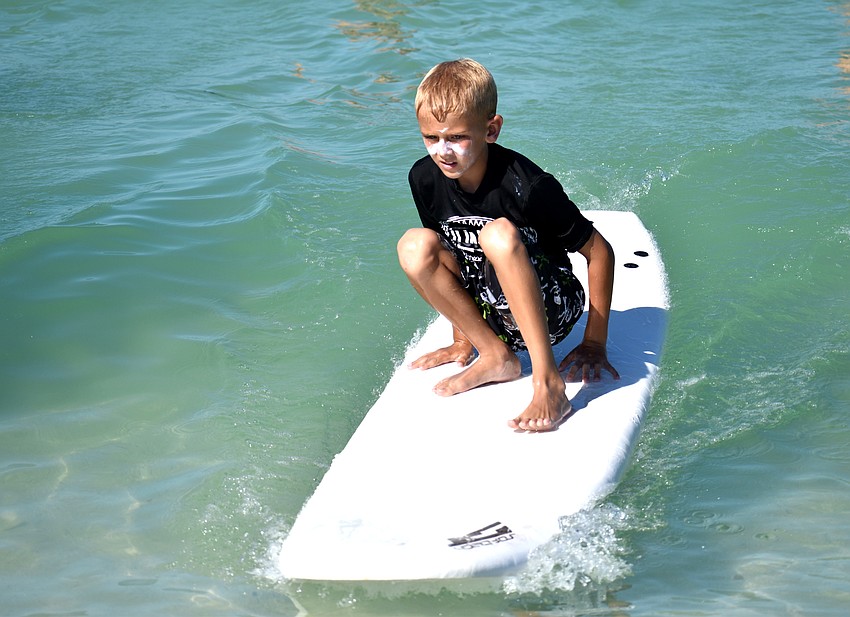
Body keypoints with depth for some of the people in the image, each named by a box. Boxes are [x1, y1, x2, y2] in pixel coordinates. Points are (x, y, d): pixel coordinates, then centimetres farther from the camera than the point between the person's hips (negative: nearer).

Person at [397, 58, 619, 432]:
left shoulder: (529, 187, -24)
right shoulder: (424, 179, -9)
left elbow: (600, 252, -16)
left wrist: (594, 344, -13)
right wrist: (462, 338, 6)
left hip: (550, 312, -5)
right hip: (487, 311, 5)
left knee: (498, 234, -34)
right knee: (414, 246, -19)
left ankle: (548, 381, -35)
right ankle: (495, 356, -11)